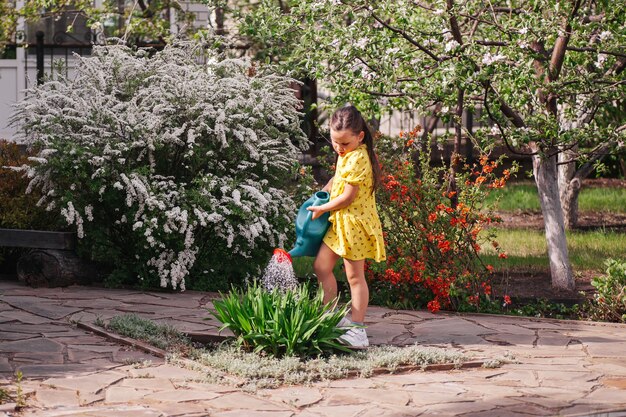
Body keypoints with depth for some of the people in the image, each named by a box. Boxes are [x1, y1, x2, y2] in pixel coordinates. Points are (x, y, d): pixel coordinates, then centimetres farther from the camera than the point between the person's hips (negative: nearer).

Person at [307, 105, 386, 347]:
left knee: (354, 276, -3)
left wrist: (322, 209, -9)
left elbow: (347, 197, -21)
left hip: (354, 224, -10)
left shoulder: (357, 159, -21)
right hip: (340, 222, 10)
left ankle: (357, 329, 3)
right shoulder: (346, 154, 9)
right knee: (321, 266, 12)